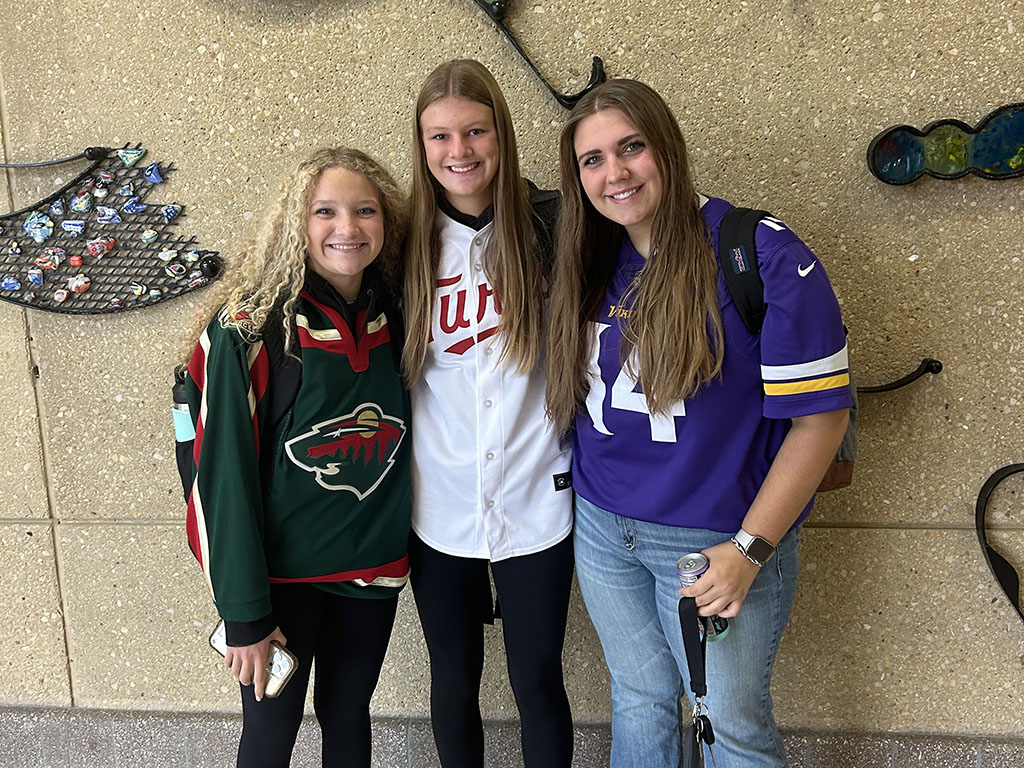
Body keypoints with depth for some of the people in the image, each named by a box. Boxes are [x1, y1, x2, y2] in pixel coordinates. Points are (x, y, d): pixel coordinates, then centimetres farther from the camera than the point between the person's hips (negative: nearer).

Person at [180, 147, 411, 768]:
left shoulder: (396, 319, -2)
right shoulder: (250, 329, -16)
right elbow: (227, 475, -15)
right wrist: (245, 614, -13)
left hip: (374, 566, 4)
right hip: (282, 574, -4)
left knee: (350, 714, 20)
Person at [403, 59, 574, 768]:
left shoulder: (549, 225, -6)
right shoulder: (408, 243, 0)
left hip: (536, 500, -2)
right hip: (439, 506, 2)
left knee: (538, 682, 12)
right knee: (454, 681, 18)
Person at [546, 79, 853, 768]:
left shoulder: (764, 257, -17)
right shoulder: (591, 266, 2)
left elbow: (820, 413, -17)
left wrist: (749, 549, -18)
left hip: (716, 539, -4)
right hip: (602, 529, 5)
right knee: (639, 699, 22)